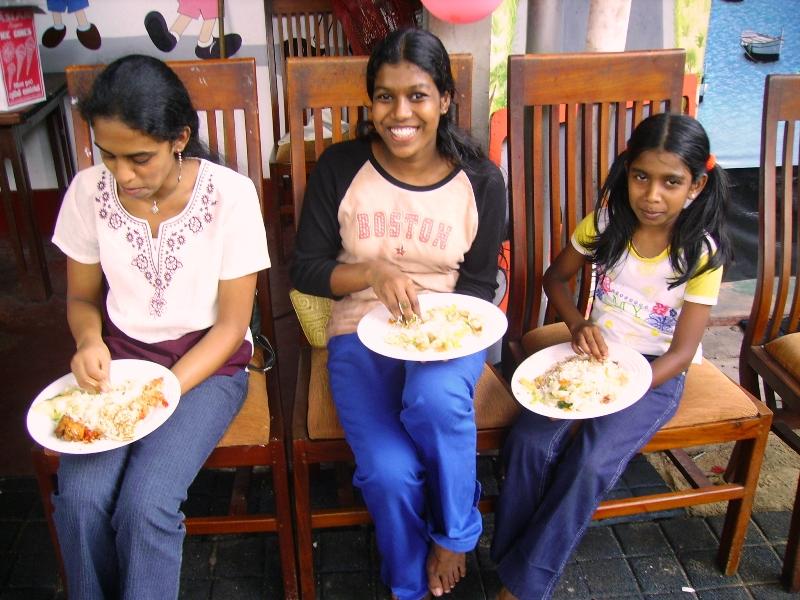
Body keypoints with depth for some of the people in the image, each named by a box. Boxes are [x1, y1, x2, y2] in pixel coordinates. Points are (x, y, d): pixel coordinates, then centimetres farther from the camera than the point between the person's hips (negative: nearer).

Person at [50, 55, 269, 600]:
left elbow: (232, 322, -9)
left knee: (145, 504, -23)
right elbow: (82, 296, 8)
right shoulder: (90, 190, -5)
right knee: (80, 498, -18)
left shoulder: (229, 194, -15)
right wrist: (90, 341, -14)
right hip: (119, 355, 3)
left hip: (208, 361, -3)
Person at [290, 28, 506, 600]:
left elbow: (480, 283, 5)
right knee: (390, 473, -24)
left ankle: (454, 534, -4)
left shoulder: (481, 181, -2)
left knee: (436, 400, -37)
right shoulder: (341, 167, -3)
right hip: (361, 332, 0)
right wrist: (374, 274, -18)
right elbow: (305, 269, 0)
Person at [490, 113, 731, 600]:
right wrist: (578, 325, -10)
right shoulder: (607, 222, -4)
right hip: (593, 354, 3)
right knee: (529, 442, -23)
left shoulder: (701, 253, -11)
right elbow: (557, 277, 11)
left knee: (589, 463, -27)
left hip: (655, 374, -3)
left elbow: (682, 352, -11)